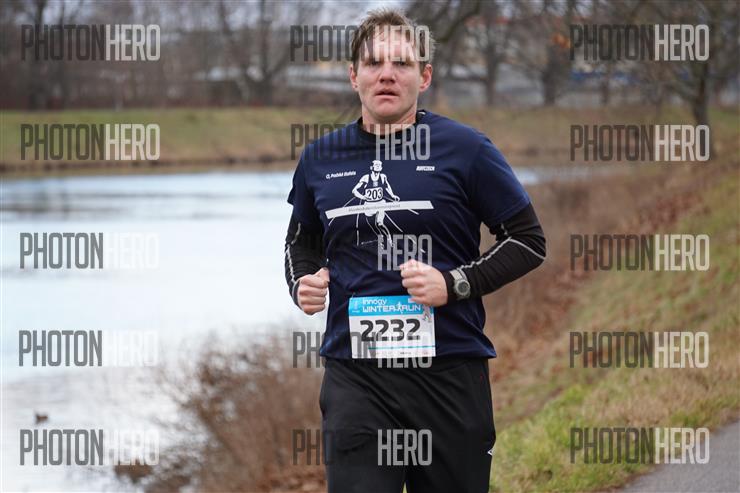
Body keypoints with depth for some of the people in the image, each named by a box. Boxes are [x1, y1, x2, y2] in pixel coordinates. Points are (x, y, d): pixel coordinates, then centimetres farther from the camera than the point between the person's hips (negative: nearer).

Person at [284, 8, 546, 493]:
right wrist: (303, 282, 5)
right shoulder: (321, 157, 10)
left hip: (449, 374, -2)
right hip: (354, 375, 2)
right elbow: (302, 242, 27)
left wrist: (454, 284, -12)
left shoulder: (464, 148, -1)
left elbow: (528, 240, 2)